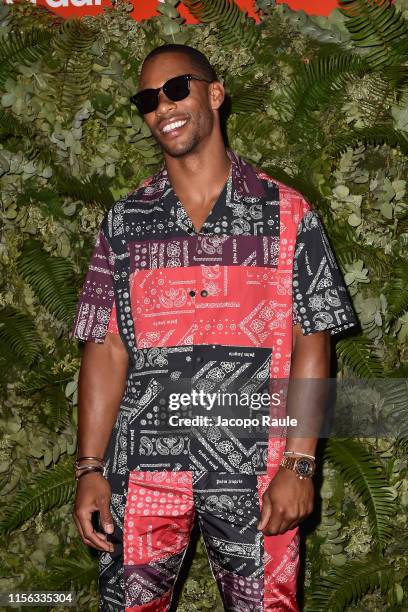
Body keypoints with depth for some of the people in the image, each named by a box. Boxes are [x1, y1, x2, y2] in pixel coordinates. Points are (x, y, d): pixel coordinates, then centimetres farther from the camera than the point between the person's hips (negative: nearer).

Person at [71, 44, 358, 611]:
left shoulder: (288, 214, 1)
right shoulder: (124, 222, 7)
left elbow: (312, 345, -1)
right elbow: (106, 350, 4)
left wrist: (298, 465, -8)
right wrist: (90, 470, -2)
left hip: (254, 474, -1)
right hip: (142, 473, 2)